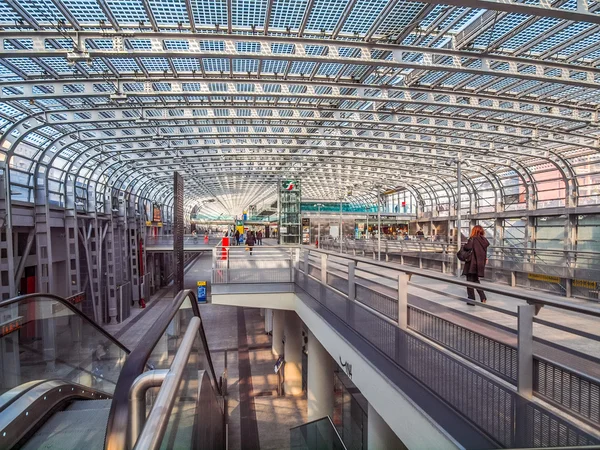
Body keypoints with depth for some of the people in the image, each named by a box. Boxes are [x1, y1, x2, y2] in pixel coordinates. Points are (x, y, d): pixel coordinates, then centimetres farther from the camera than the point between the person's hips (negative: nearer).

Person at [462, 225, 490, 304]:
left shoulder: (473, 239, -14)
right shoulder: (484, 240, 5)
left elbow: (468, 247, -29)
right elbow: (485, 252, 10)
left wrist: (465, 245, -9)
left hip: (472, 264, -7)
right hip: (480, 264, 7)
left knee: (470, 282, 4)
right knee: (476, 281, 22)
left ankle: (471, 300, 7)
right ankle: (483, 298, 16)